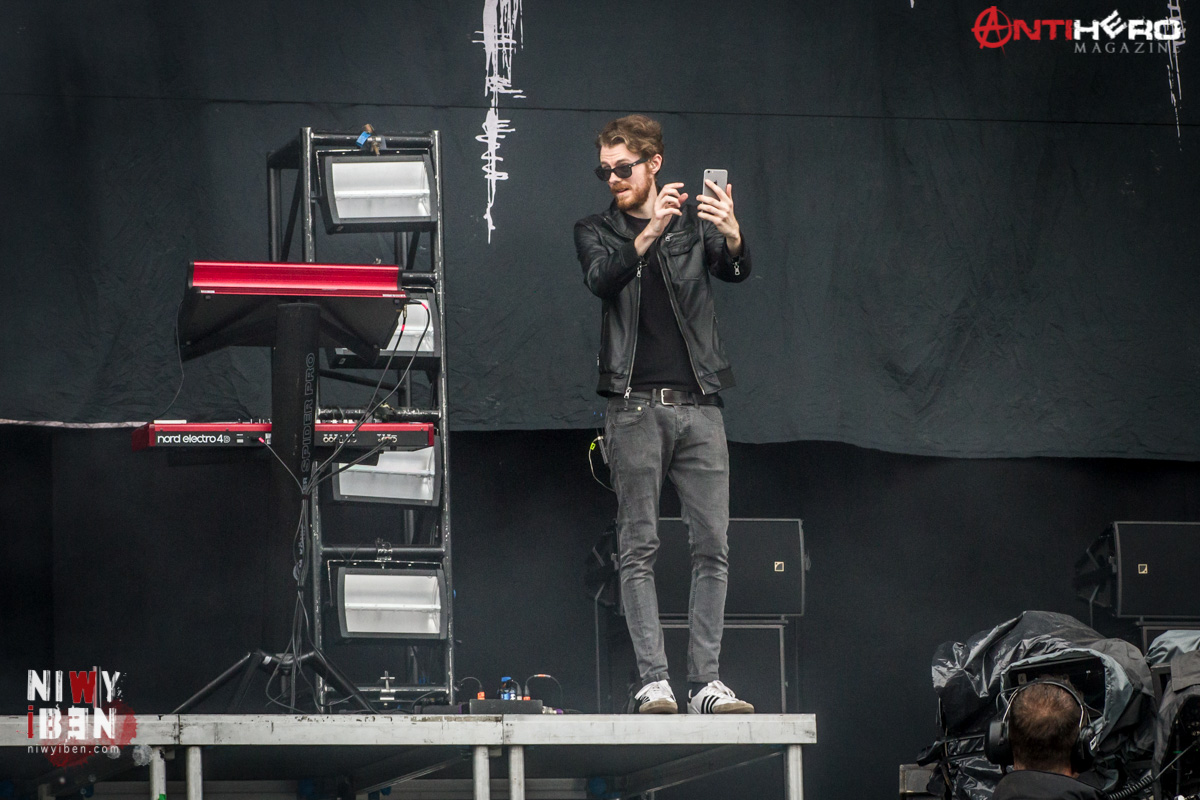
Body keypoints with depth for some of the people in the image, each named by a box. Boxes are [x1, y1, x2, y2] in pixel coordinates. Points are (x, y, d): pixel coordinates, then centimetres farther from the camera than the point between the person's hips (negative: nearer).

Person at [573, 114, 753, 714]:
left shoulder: (694, 221, 11)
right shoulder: (595, 231, 10)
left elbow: (734, 271, -6)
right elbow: (603, 278, -11)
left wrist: (731, 236, -30)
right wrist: (649, 234, -28)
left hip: (698, 404, 1)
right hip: (636, 405, -1)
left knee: (713, 547, -2)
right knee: (639, 549, -5)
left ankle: (706, 682, 0)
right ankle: (654, 682, -5)